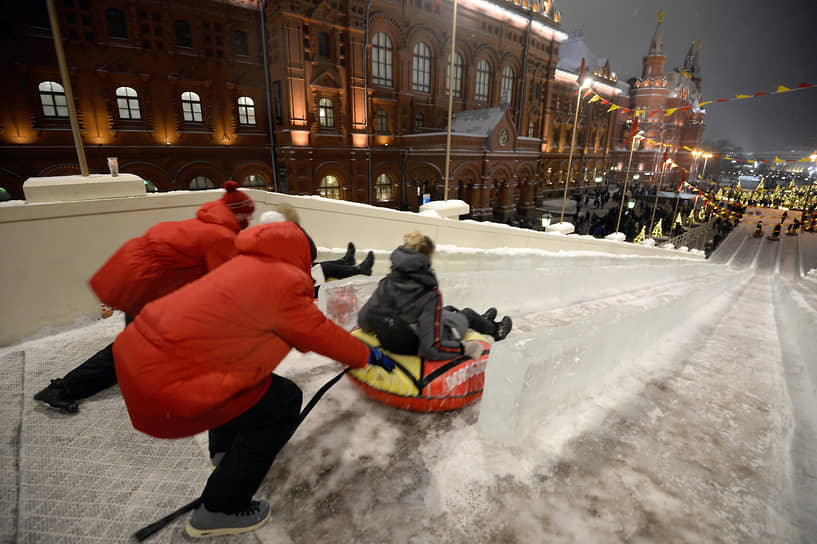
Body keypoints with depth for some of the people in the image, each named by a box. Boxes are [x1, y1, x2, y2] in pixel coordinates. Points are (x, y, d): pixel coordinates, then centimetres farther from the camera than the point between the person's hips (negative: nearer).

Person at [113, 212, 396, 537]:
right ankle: (219, 511, 15)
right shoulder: (285, 282, -14)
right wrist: (370, 356, 11)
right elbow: (322, 335, -4)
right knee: (284, 401, 0)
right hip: (166, 385, -10)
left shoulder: (251, 265, 13)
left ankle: (225, 448, 46)